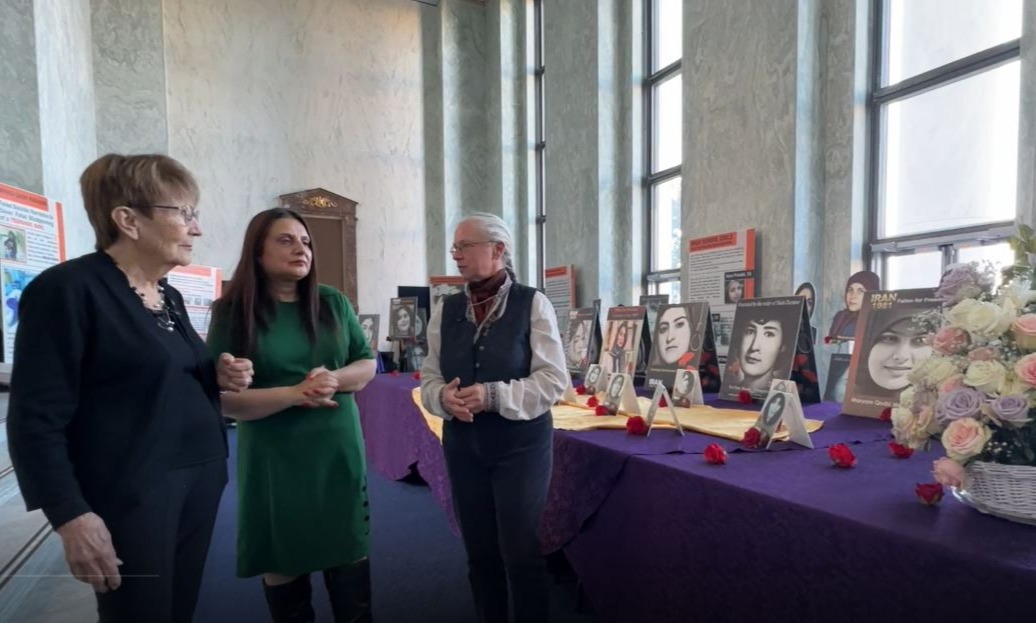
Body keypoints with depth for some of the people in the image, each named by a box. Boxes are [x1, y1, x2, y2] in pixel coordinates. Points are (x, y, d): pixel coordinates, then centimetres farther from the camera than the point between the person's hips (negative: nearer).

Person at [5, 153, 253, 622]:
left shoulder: (170, 297, 12)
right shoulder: (68, 289, -13)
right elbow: (36, 418, -16)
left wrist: (218, 377, 2)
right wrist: (70, 514, -19)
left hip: (199, 478, 8)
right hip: (132, 493, -7)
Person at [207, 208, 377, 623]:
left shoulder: (333, 302, 2)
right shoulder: (233, 312, -7)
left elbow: (367, 365, 6)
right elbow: (222, 396, -10)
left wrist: (336, 379, -15)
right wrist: (294, 394, -22)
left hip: (338, 450, 3)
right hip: (275, 458, -2)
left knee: (350, 553, 13)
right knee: (283, 562, 15)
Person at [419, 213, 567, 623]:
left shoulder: (532, 304, -9)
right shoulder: (446, 310, 4)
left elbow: (553, 381, -13)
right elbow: (429, 378, 6)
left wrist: (493, 396, -23)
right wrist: (443, 397, -17)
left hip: (521, 443, -4)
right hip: (463, 445, 4)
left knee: (521, 553, 6)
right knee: (479, 551, 16)